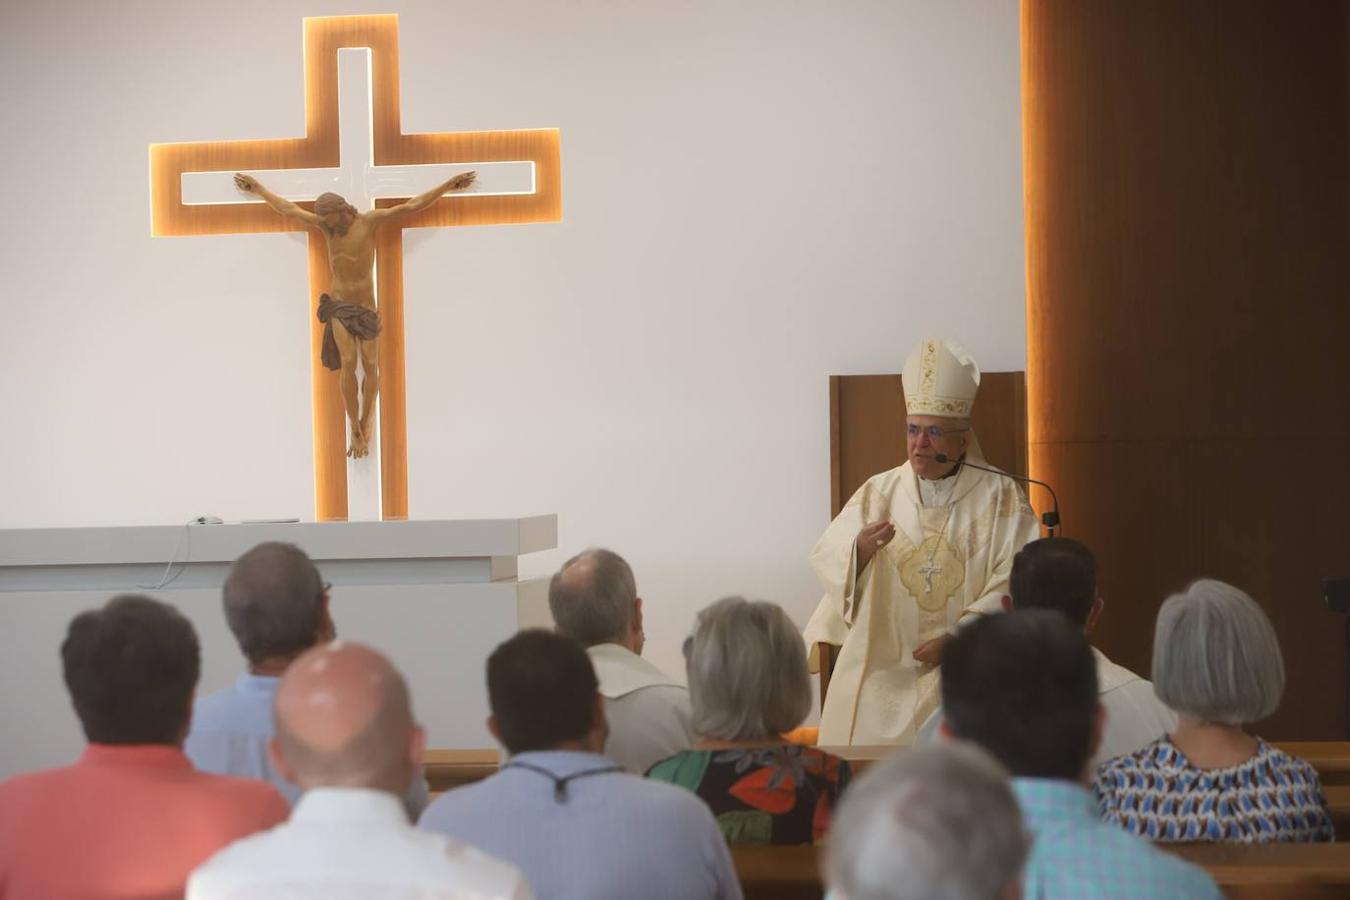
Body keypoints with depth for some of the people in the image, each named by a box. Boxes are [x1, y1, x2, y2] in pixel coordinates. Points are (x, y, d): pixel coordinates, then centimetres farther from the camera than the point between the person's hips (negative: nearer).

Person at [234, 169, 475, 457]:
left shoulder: (370, 220, -7)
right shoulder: (326, 226, 1)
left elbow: (412, 206, -9)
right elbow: (289, 210, 11)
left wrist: (448, 186, -10)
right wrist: (259, 189, 20)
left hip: (365, 307, -1)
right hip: (338, 306, 1)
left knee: (370, 366, -6)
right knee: (348, 362, -16)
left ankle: (367, 419, 19)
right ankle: (356, 431, -11)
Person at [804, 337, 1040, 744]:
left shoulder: (1000, 498, 2)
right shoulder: (877, 493, 8)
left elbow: (1013, 584, -6)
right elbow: (825, 563, 0)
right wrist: (860, 549, -22)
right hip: (881, 673, 2)